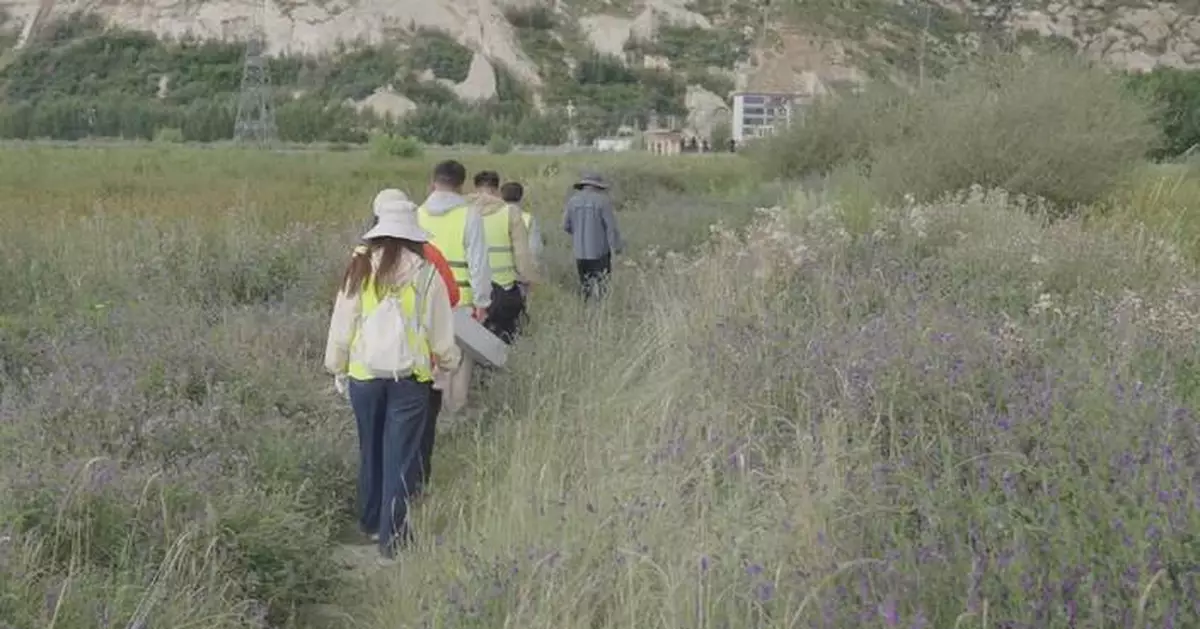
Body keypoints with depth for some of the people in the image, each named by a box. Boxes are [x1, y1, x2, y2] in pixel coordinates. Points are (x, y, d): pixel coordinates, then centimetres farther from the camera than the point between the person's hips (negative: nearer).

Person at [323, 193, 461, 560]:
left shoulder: (360, 269, -5)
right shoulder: (426, 273, -9)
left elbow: (341, 326, 1)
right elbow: (441, 332, 0)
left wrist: (337, 368, 15)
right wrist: (449, 360, 20)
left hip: (364, 374, 2)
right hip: (410, 377, -2)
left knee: (370, 450, 19)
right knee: (400, 456, 5)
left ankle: (370, 521, 36)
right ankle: (392, 537, 8)